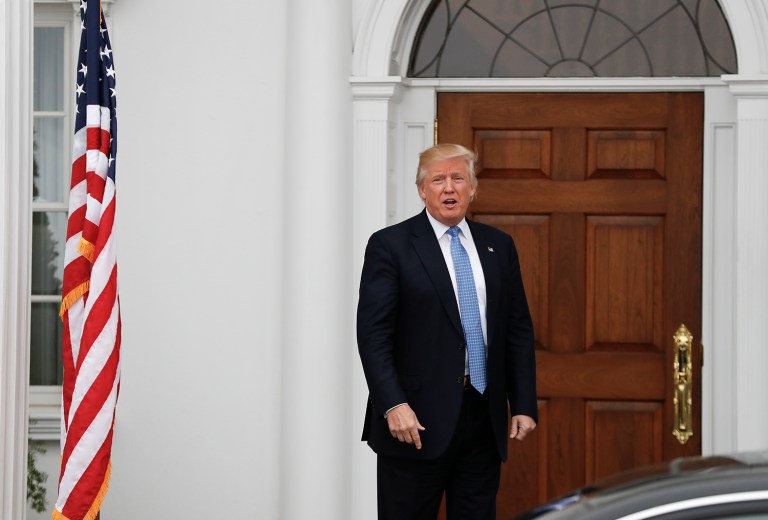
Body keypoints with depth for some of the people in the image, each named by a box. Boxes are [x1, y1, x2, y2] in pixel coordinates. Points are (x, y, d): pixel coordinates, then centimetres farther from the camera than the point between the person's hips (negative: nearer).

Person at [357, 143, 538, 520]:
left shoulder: (499, 247, 12)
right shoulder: (390, 245, -2)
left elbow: (519, 330, 14)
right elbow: (373, 335, -8)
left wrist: (523, 405, 6)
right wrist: (394, 405, -18)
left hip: (484, 420, 4)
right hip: (416, 422, -4)